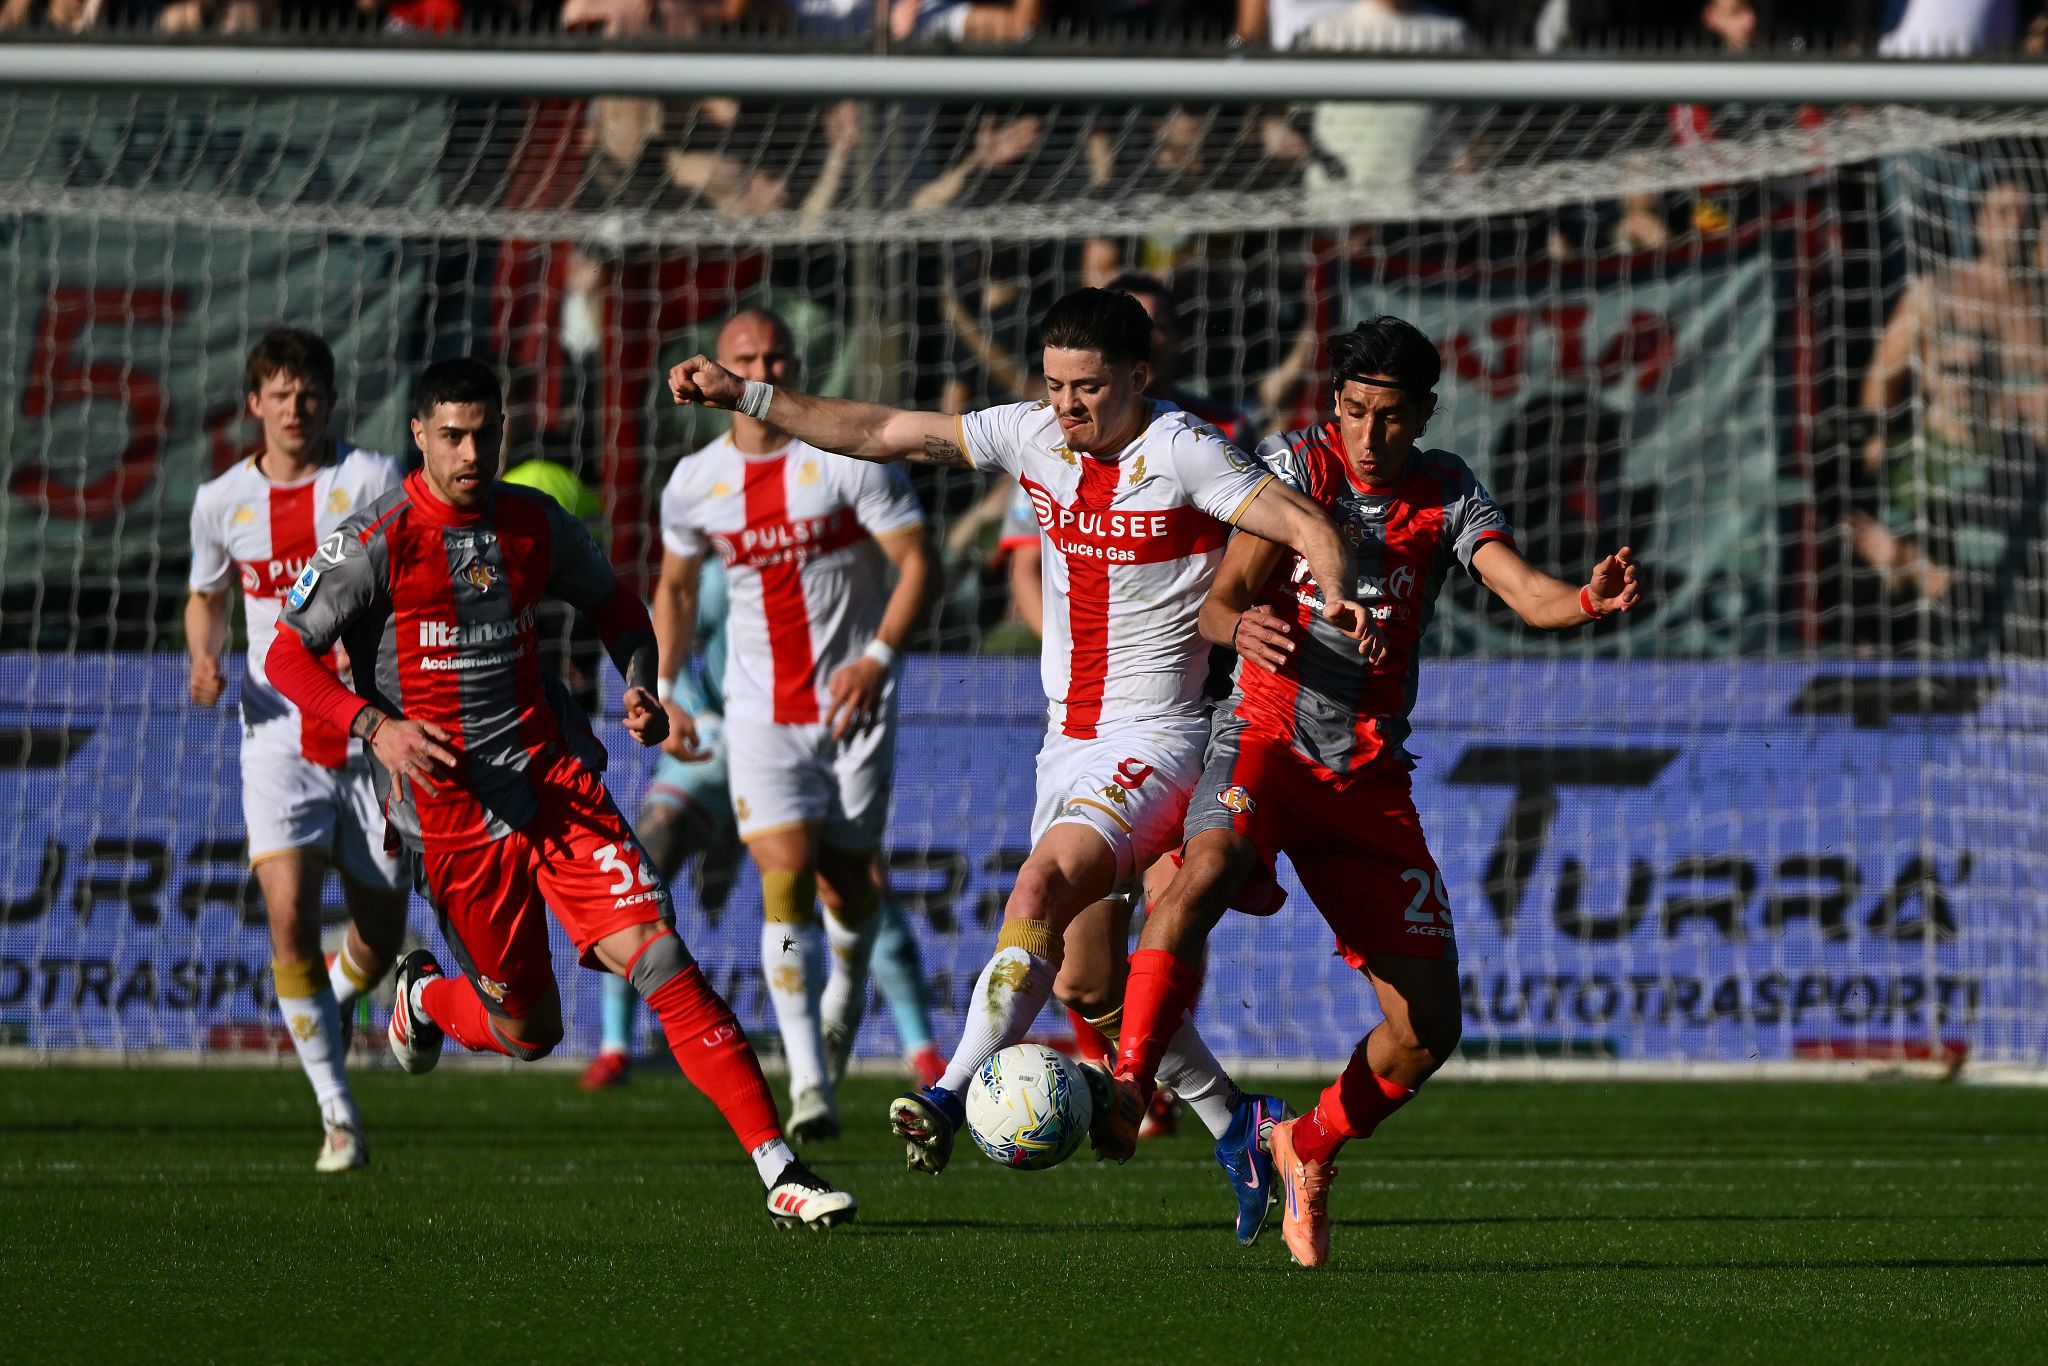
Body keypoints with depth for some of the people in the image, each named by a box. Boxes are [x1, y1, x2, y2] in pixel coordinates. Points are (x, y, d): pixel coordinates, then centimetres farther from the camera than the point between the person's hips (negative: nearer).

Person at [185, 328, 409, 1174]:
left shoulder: (373, 481, -5)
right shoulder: (222, 502, 4)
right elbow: (206, 598, 21)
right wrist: (205, 662, -1)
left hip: (374, 734, 0)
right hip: (280, 736, 1)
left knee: (380, 938, 6)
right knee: (289, 913, -19)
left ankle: (331, 1002, 44)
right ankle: (338, 1117, -10)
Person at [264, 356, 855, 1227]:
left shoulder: (533, 523, 4)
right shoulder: (377, 541, -9)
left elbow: (612, 603, 21)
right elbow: (287, 657, -6)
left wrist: (640, 687, 1)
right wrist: (375, 725, -21)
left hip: (556, 785, 2)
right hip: (449, 817, -2)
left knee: (660, 959, -15)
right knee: (527, 1033, 6)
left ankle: (779, 1171, -18)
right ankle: (424, 998, 43)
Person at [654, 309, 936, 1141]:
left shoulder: (848, 459, -9)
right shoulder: (695, 485, 1)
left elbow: (916, 560, -9)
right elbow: (675, 586, 18)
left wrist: (878, 657, -22)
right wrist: (664, 693, 10)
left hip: (853, 702, -1)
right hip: (760, 712, 1)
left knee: (846, 883, 5)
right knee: (785, 884, -14)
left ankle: (842, 1010, 39)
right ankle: (811, 1087, -17)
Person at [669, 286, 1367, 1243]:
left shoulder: (1182, 454, -13)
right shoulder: (1033, 437, 4)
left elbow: (1306, 526, -19)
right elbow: (884, 434, 6)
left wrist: (1336, 593, -40)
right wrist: (745, 396, 2)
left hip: (1154, 742, -8)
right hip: (1069, 739, 8)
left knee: (1040, 889, -28)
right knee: (1087, 985, 10)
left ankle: (952, 1099, -33)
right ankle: (1236, 1127, 23)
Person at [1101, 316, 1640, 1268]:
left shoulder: (1445, 493, 3)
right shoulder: (1297, 462, -4)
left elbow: (1529, 596, -12)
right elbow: (1220, 598, -12)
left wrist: (1590, 602, -36)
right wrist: (1240, 624, -37)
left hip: (1369, 772, 3)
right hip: (1266, 737, -3)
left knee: (1430, 1028, 0)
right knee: (1206, 870, -39)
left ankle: (1310, 1148, 27)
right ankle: (1122, 1089, -37)